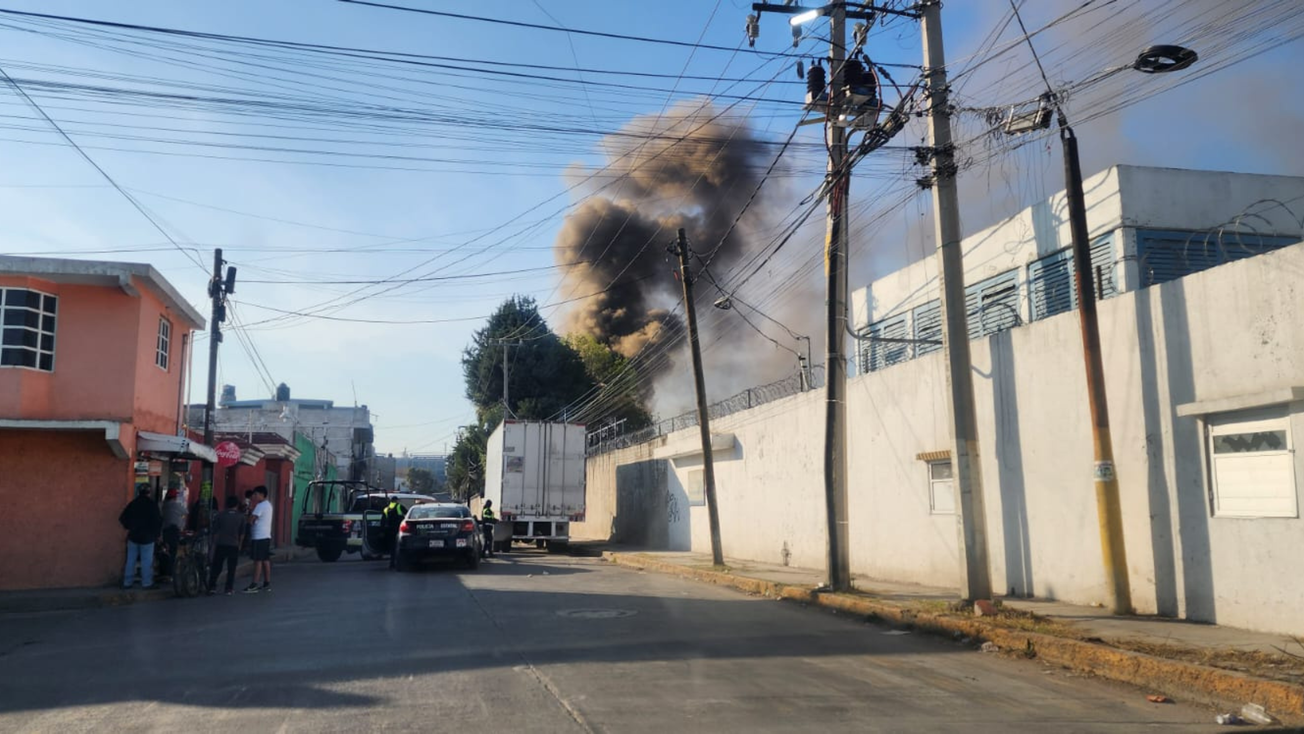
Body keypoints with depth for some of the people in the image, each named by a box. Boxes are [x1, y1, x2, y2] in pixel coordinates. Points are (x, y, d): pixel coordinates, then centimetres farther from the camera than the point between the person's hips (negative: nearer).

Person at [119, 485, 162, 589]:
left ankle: (127, 582, 15)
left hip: (133, 536, 4)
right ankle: (147, 583, 0)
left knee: (131, 560, 11)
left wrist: (130, 527, 15)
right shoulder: (152, 504, -10)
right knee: (147, 561, -1)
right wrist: (156, 533, 1)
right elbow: (159, 520, -11)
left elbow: (122, 519, 3)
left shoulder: (132, 504, 2)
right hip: (147, 537, -4)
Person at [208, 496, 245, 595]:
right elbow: (242, 533, 5)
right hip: (234, 545, 0)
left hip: (221, 545, 0)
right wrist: (239, 544, 18)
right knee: (231, 569, 6)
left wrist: (214, 544, 12)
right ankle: (229, 589, 5)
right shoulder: (241, 516, 0)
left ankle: (212, 587, 4)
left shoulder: (219, 515, 0)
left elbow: (215, 532, 2)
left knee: (216, 567, 8)